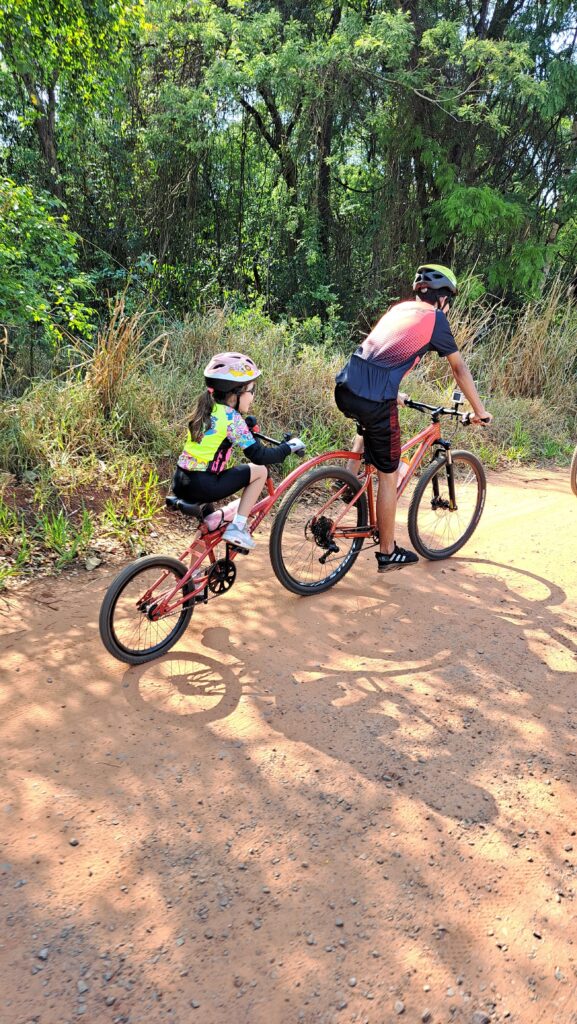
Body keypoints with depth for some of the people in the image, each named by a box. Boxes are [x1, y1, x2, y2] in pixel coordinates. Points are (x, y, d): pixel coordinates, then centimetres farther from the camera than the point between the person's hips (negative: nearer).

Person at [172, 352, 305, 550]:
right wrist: (289, 447, 2)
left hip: (180, 483, 8)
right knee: (260, 471, 4)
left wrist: (250, 434, 37)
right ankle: (237, 528, 3)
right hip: (203, 486, -8)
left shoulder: (206, 410, 12)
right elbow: (259, 456, -11)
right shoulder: (231, 417, -10)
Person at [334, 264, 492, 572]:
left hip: (345, 388, 6)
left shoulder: (399, 308, 24)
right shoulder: (435, 319, 6)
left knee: (368, 425, 40)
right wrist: (479, 410, 22)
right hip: (375, 400, -6)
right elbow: (460, 369, 12)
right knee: (388, 475, 8)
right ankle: (388, 553, 18)